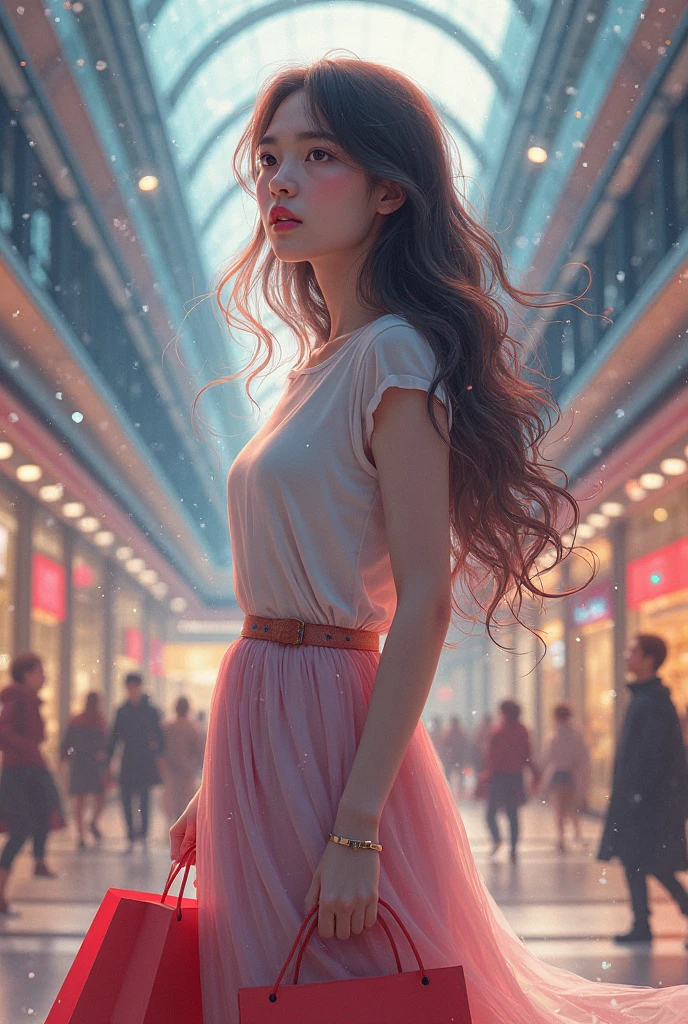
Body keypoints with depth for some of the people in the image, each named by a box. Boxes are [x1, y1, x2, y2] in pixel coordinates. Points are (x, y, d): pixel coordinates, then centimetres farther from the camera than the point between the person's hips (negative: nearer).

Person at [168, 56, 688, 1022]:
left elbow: (423, 602, -18)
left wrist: (356, 830, -23)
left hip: (324, 718, -8)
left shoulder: (395, 354, -12)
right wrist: (216, 790, 15)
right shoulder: (318, 363, 13)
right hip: (263, 718, 9)